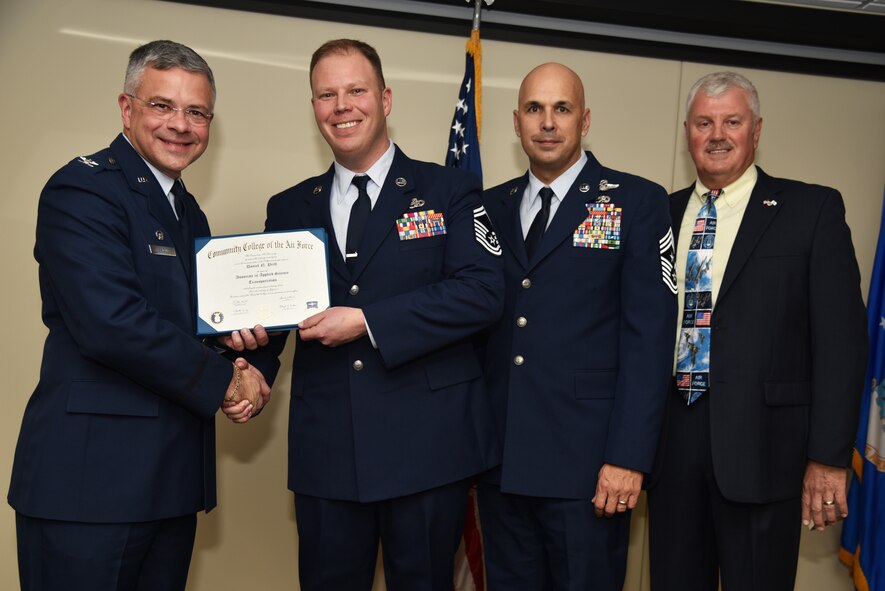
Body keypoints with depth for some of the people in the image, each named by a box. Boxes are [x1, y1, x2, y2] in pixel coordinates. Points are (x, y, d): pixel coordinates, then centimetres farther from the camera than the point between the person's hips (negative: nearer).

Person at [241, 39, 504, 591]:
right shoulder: (289, 209, 11)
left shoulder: (450, 190, 1)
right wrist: (250, 368, -12)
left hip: (428, 445, -2)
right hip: (325, 448, 3)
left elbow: (483, 292, -12)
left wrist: (368, 322, -17)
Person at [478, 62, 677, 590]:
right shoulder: (491, 207, 10)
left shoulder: (638, 202, -2)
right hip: (499, 459, 4)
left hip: (586, 462, -4)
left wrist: (629, 457, -13)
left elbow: (649, 334, -8)